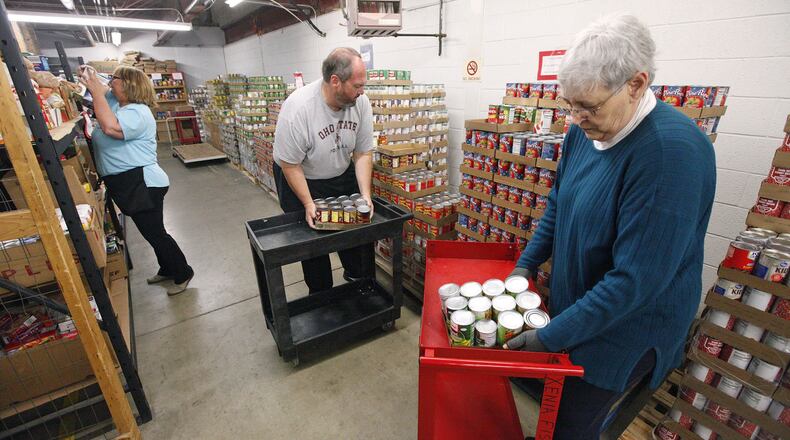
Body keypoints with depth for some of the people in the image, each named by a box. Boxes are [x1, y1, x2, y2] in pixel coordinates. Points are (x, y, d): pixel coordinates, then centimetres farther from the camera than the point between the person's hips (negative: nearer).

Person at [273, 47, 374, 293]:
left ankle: (357, 275, 33)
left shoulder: (361, 103, -17)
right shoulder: (297, 108, -30)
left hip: (342, 176, 4)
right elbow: (290, 165, -21)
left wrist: (365, 194, -18)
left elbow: (363, 154, -10)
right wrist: (308, 204, -24)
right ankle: (321, 295, 28)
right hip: (301, 180, -4)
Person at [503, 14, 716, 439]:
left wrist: (551, 336, -23)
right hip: (573, 303, 7)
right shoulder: (585, 130, -3)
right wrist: (526, 264, 5)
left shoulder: (673, 150, -27)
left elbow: (637, 279, -28)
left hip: (625, 325, -6)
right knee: (557, 401, 22)